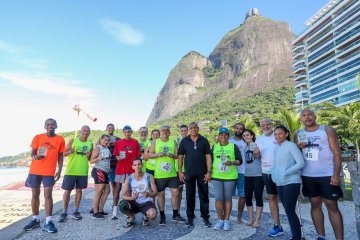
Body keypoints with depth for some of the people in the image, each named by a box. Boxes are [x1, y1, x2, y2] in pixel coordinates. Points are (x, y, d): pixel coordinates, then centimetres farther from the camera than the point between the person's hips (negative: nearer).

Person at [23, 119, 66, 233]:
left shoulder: (60, 140, 1)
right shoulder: (38, 137, 1)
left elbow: (60, 156, 7)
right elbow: (32, 153, 3)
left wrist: (59, 171, 0)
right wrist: (35, 156, -21)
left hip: (49, 172, -1)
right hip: (35, 170, 2)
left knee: (48, 195, -4)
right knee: (35, 194, 10)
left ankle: (48, 222, 1)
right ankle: (35, 220, 24)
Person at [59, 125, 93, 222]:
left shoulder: (90, 144, 8)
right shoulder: (72, 141, 0)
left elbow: (91, 159, 13)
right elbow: (64, 154, 1)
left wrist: (89, 155, -10)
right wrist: (70, 151, -20)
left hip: (83, 171, 2)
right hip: (70, 171, -2)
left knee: (79, 190, 9)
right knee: (67, 191, 2)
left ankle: (76, 211, 22)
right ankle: (64, 212, 14)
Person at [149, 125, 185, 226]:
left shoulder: (173, 142, 10)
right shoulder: (155, 142, 7)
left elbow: (178, 155, 8)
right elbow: (149, 154, 3)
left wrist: (173, 155, -14)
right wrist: (157, 154, -15)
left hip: (172, 173, 2)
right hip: (159, 173, -1)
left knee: (175, 193, 4)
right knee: (161, 194, 3)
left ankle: (175, 215, 19)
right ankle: (162, 216, 17)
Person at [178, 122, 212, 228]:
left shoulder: (204, 141, 3)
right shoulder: (184, 141, 5)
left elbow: (208, 156, 0)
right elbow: (180, 156, 5)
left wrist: (209, 171, -6)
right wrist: (180, 171, 0)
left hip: (202, 173, 0)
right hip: (189, 173, 1)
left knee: (204, 196, 7)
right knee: (190, 196, 9)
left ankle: (205, 217, 21)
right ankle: (190, 217, 22)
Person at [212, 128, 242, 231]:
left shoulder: (233, 147, 5)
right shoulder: (215, 146, 12)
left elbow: (240, 161, 3)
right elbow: (211, 160, 17)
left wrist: (231, 162, -16)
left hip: (230, 176, -1)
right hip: (217, 176, 1)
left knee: (228, 198, 6)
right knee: (218, 198, -2)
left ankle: (226, 220, 17)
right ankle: (220, 220, 14)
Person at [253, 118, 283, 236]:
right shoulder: (259, 139, 9)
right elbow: (256, 157, 9)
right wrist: (255, 152, -14)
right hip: (267, 172, 4)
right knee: (272, 197, 10)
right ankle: (277, 226, 21)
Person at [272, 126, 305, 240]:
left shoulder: (291, 146, -8)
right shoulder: (276, 148, 12)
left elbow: (301, 163, -13)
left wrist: (285, 173, -17)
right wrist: (274, 174, 4)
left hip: (291, 182, -6)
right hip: (280, 183, 7)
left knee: (290, 211, -9)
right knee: (288, 211, 13)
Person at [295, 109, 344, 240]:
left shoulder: (327, 130, -2)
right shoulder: (298, 134, 8)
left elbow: (337, 153, -5)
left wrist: (336, 174, -14)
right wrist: (298, 147, -9)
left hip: (327, 175, -3)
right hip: (308, 176, 3)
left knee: (332, 206, -2)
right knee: (315, 204, 9)